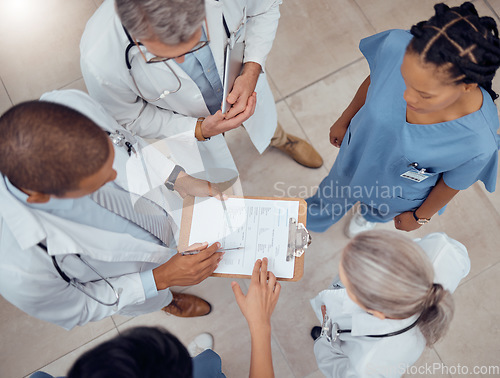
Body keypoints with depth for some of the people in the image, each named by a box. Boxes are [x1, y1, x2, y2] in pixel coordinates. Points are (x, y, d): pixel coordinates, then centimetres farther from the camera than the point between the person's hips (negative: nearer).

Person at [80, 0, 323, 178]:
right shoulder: (99, 62, -44)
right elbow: (128, 118, -22)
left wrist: (251, 71, -29)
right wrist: (200, 130, -34)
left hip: (241, 85, 3)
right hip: (187, 124, -2)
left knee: (264, 120, 37)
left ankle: (279, 139, 77)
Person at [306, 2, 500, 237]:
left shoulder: (478, 144, -44)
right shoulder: (396, 46, -39)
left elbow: (451, 184, -19)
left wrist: (420, 216, 2)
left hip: (400, 195, -1)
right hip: (356, 152, 2)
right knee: (330, 197, 35)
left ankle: (369, 215, 77)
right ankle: (313, 221, 72)